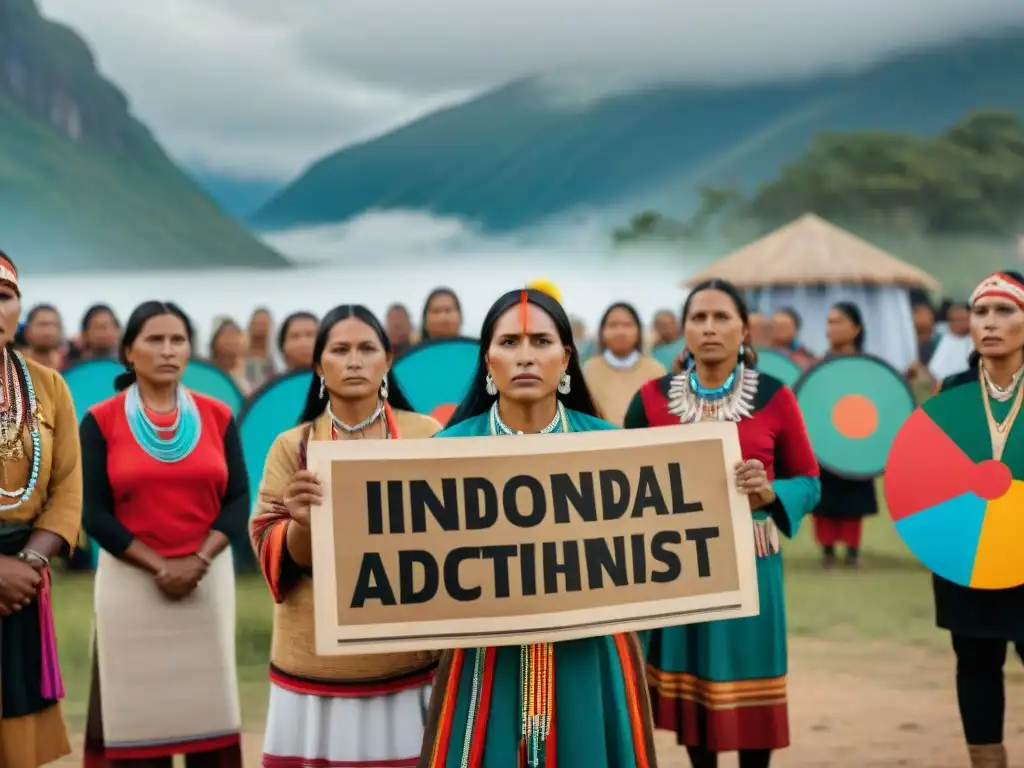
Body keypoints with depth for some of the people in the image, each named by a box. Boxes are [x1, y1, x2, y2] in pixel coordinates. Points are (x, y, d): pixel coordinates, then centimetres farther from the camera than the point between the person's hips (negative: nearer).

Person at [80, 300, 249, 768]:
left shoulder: (217, 416, 6)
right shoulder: (100, 421, -1)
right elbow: (95, 513, -4)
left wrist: (199, 560, -12)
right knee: (136, 712, 0)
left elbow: (238, 500, 3)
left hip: (208, 580, 2)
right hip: (130, 581, -2)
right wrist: (158, 567, -12)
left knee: (209, 706, 3)